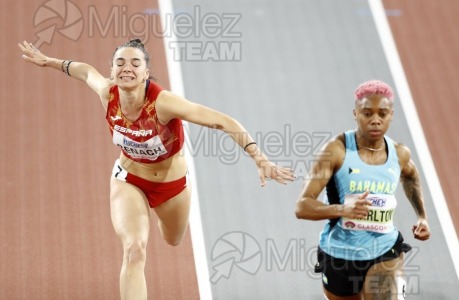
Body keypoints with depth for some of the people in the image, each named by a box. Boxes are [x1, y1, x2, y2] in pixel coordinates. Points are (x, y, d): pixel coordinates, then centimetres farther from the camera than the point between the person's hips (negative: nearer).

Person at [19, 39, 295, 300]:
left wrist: (260, 159, -49)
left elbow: (224, 123, -41)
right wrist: (48, 61, 15)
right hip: (128, 181, 1)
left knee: (173, 240, 30)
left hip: (172, 183, -1)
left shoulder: (163, 102, -38)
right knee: (135, 250, -23)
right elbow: (86, 71, -1)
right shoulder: (108, 93, -25)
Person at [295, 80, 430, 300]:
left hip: (385, 254, 1)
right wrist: (343, 209, -38)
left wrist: (422, 216, 16)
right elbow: (302, 206, -21)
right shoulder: (337, 150, -15)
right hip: (339, 255, -1)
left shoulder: (400, 155, -1)